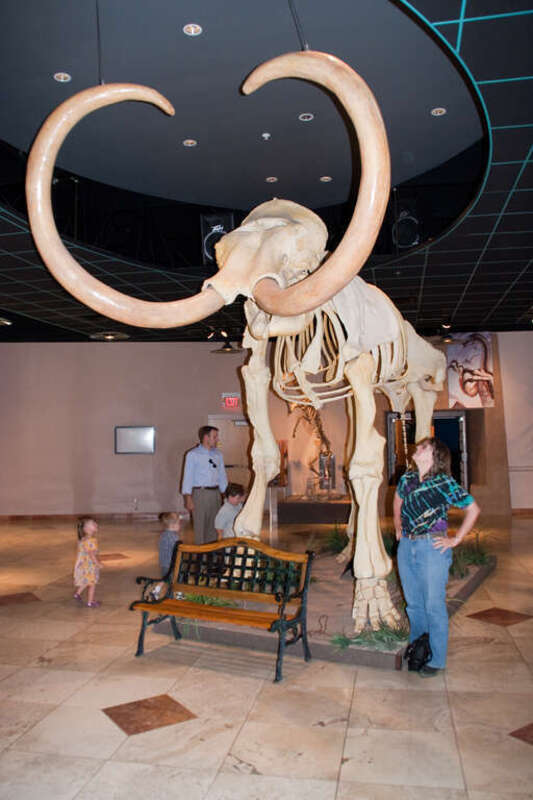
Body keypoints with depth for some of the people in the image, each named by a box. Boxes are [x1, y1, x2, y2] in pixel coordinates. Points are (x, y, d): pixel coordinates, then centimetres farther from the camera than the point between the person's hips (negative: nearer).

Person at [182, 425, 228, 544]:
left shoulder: (218, 454, 11)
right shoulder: (193, 455, -2)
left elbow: (222, 476, 14)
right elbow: (187, 477, -5)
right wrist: (188, 499, -11)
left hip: (215, 493, 5)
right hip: (200, 493, -5)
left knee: (214, 526, 10)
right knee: (200, 526, 1)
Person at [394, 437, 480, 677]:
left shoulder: (444, 483, -12)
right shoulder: (407, 478, 5)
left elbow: (473, 509, -9)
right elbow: (398, 500, 26)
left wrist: (456, 540, -9)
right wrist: (398, 527, 18)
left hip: (432, 547, -6)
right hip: (406, 546, 6)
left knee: (433, 606, 3)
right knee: (413, 603, 16)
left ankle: (436, 659, 18)